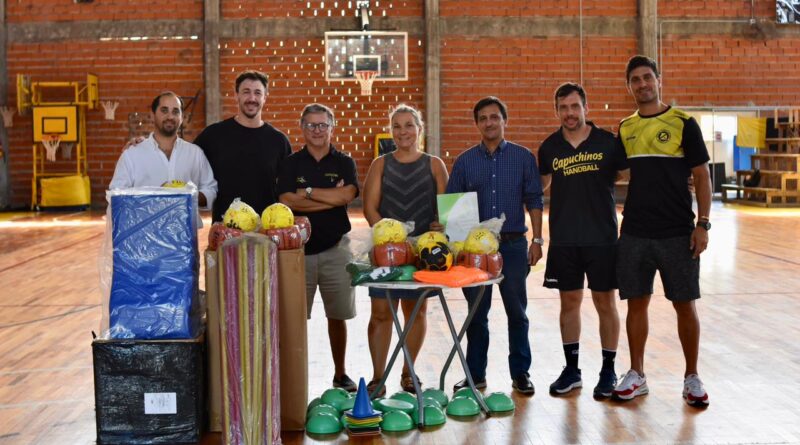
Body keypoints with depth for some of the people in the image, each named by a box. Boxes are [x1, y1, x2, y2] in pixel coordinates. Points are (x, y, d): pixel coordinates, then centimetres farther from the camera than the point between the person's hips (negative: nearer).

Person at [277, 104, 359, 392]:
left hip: (335, 248, 1)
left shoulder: (344, 163, 6)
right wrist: (331, 198, -12)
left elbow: (347, 195, -14)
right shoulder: (291, 164, 5)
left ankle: (340, 374, 22)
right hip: (298, 249, 0)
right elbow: (287, 201, -11)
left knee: (337, 315, 9)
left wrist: (308, 192, -11)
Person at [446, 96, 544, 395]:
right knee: (476, 312, 7)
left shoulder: (523, 157, 4)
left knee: (517, 312, 6)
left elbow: (533, 201, 4)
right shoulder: (465, 161, 7)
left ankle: (520, 373, 17)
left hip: (513, 245, -1)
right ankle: (475, 374, 19)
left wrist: (537, 239, -2)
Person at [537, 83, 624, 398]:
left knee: (605, 304, 5)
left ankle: (608, 371, 18)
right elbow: (541, 184, 16)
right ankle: (571, 369, 22)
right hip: (563, 240, 2)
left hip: (602, 238, -2)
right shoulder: (550, 147, 3)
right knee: (569, 302, 9)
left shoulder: (608, 142, -4)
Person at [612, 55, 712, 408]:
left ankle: (692, 378, 18)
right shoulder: (625, 129, 9)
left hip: (677, 233, -3)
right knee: (636, 303, 8)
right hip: (634, 233, 3)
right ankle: (636, 375, 20)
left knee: (685, 305, 4)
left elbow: (702, 176, -2)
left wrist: (703, 223, -9)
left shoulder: (682, 123, -2)